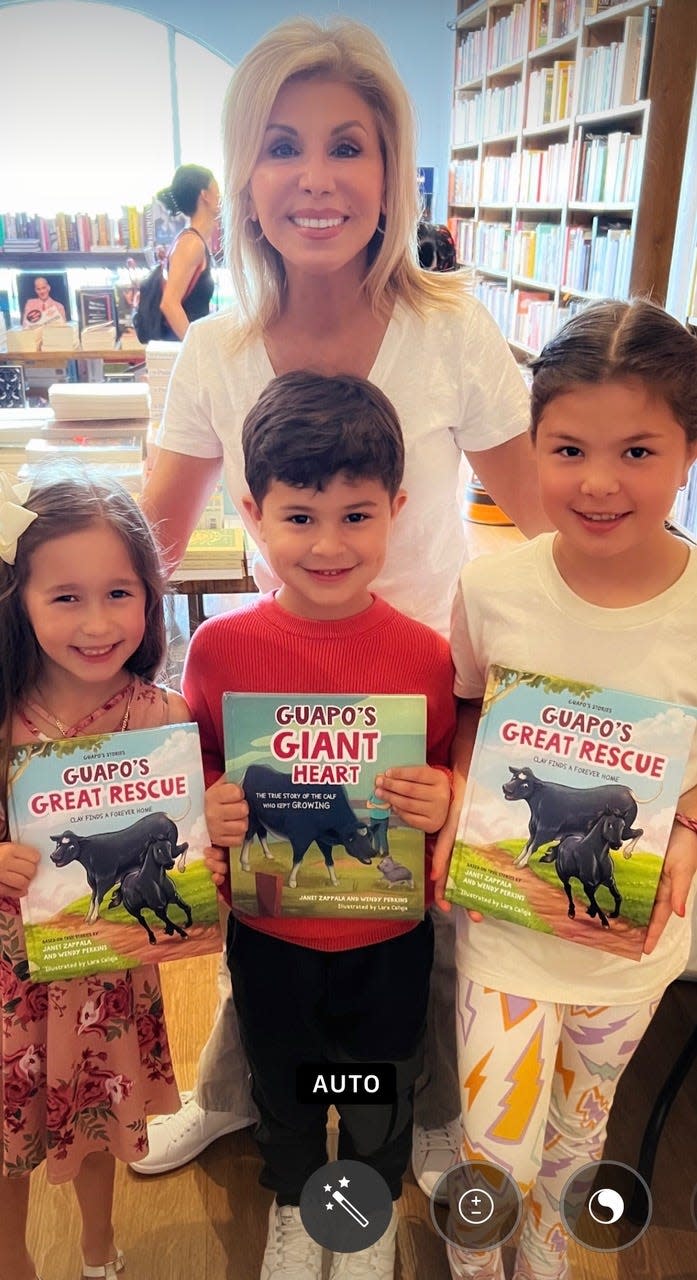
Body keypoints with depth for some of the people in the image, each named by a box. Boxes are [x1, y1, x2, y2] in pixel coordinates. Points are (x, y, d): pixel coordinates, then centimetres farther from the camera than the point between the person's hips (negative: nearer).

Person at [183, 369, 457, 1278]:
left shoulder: (426, 655, -17)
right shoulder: (220, 647, -16)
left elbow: (457, 779, -4)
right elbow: (186, 771, -2)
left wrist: (443, 802, -25)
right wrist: (209, 812, -23)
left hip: (389, 937, 0)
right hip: (267, 932, 1)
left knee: (381, 1095, 26)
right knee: (283, 1090, 28)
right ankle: (295, 1203, 60)